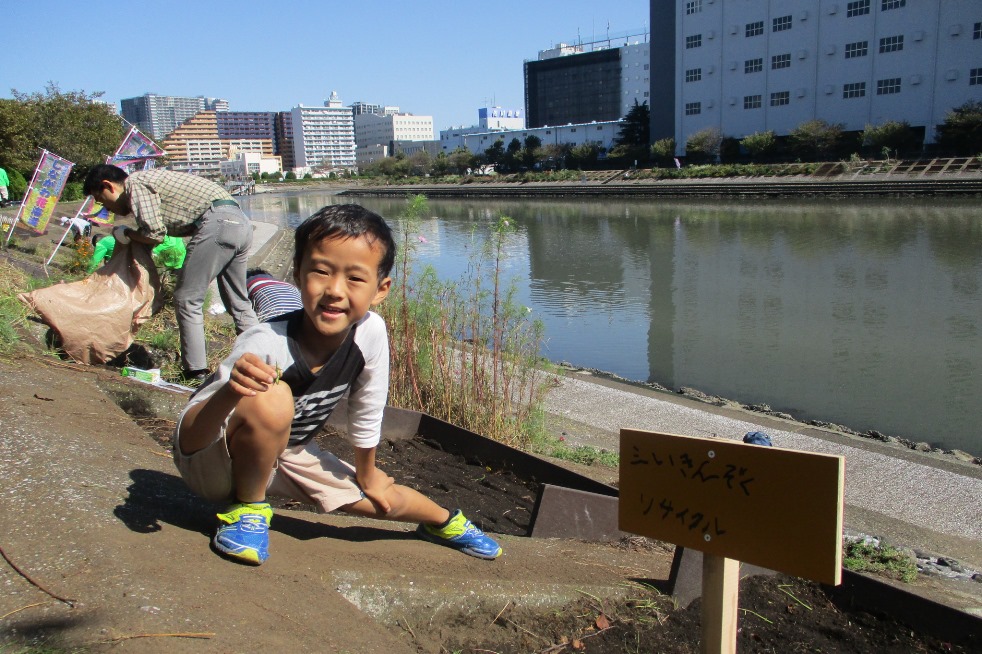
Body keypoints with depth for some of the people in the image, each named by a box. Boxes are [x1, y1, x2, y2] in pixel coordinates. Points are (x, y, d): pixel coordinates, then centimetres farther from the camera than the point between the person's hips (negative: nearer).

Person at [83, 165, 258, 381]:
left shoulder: (136, 185, 0)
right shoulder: (148, 179, 28)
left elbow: (154, 235, -9)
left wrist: (125, 234, 9)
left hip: (217, 223, -10)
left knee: (187, 300, 0)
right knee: (238, 302, 16)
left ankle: (196, 373, 1)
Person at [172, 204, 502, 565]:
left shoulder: (371, 332, -22)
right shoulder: (266, 345, -35)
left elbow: (366, 416, -3)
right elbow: (190, 439, -34)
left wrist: (366, 474, 11)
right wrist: (230, 393, -54)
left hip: (283, 453, 5)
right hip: (211, 460, -5)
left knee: (384, 500, 6)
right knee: (271, 399, -35)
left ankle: (445, 522, 42)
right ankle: (247, 506, -9)